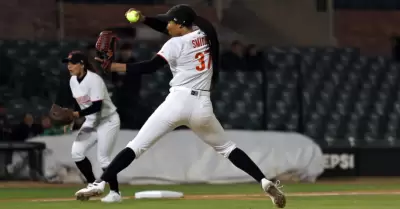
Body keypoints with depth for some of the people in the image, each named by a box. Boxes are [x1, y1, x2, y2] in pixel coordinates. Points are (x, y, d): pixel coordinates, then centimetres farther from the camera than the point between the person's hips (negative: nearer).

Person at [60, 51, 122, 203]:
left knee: (103, 157, -10)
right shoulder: (73, 80, 1)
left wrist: (77, 114, -33)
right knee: (76, 152, -4)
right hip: (91, 122, 8)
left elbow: (97, 106, -29)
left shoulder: (94, 80, -24)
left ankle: (115, 192, 3)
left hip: (108, 120, -8)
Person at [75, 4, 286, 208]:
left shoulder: (175, 44, -4)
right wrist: (143, 19, 13)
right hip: (202, 106, 5)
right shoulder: (204, 35, 14)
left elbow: (150, 67, -14)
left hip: (178, 103, -5)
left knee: (136, 146, -2)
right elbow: (170, 29, 25)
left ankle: (99, 184, -12)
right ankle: (265, 182, 4)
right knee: (226, 147, 20)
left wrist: (114, 66, -13)